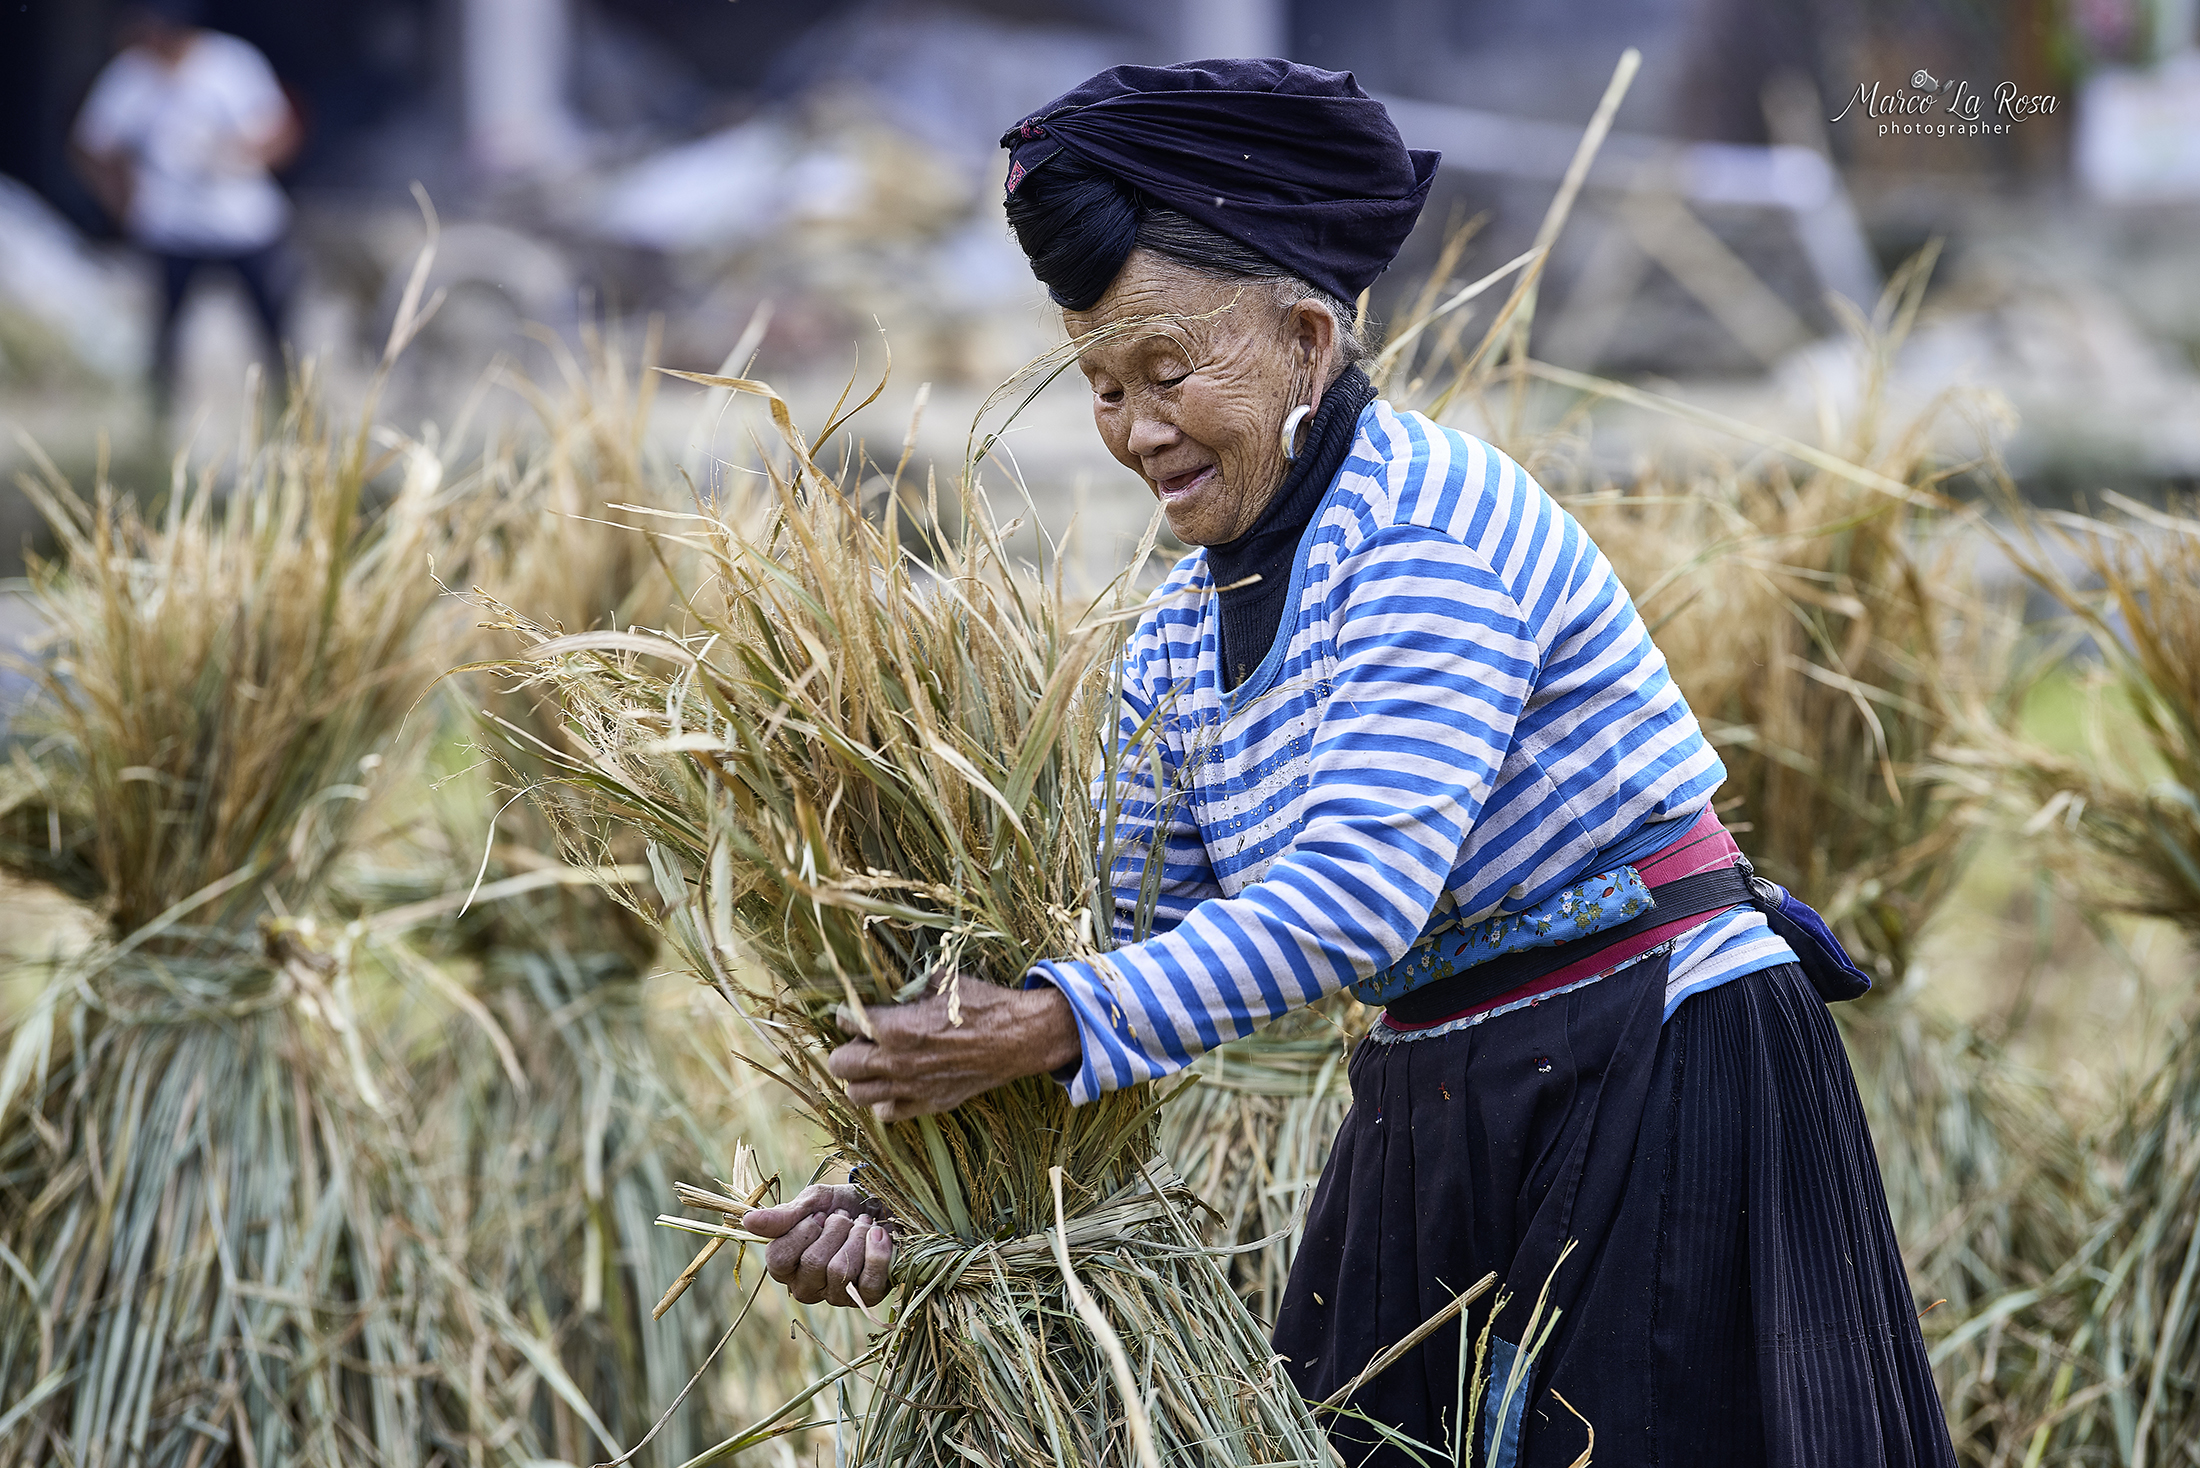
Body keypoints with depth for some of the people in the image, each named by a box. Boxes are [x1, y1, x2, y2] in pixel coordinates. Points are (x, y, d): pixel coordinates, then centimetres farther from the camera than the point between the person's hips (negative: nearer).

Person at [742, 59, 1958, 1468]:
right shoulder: (1181, 638, 5)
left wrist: (1055, 1026, -33)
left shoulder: (1434, 520, -18)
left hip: (1662, 1099, -7)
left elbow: (1358, 896, -27)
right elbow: (1129, 939, 4)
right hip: (1432, 1125, 7)